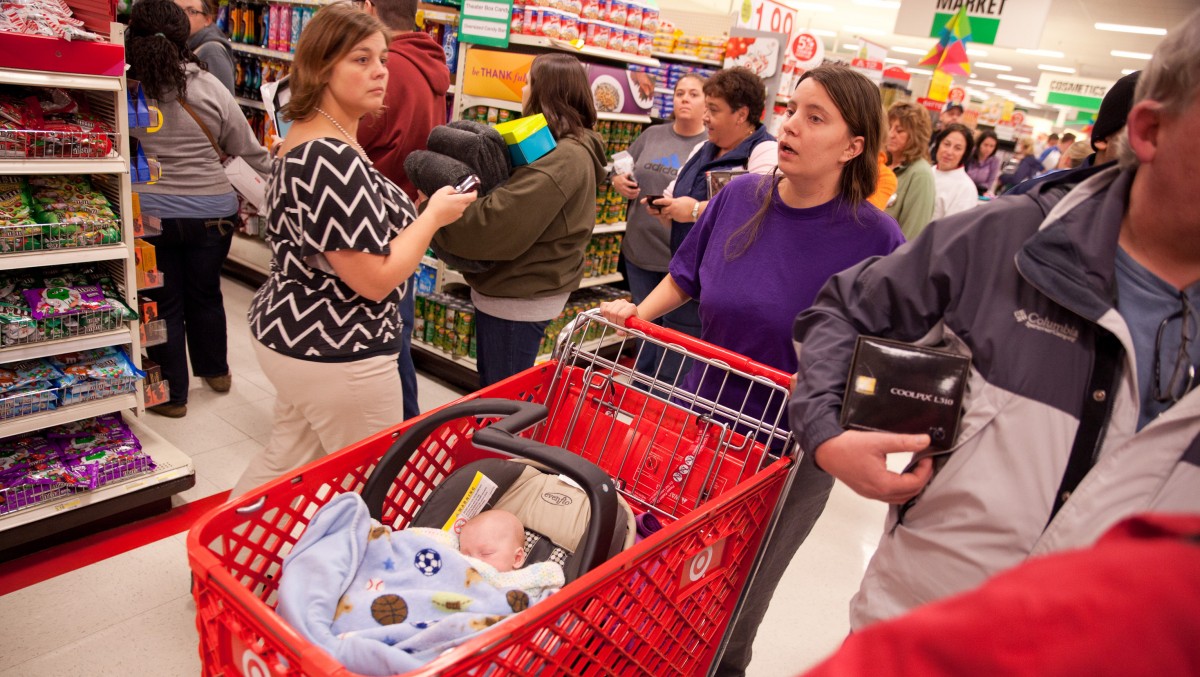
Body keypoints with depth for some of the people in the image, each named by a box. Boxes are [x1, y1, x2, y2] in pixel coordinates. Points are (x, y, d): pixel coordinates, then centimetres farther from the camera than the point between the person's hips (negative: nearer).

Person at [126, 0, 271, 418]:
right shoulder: (208, 88, -6)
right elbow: (247, 149, 2)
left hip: (150, 212, -1)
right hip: (211, 210, 1)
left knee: (164, 303, 11)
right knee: (205, 294, 21)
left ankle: (172, 395, 23)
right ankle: (215, 371, 40)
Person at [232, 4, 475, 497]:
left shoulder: (305, 141, 8)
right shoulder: (332, 161, -25)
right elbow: (376, 279, -25)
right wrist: (434, 215, -13)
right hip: (335, 354, -10)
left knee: (286, 459, 25)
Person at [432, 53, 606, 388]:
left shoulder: (562, 158, -23)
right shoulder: (563, 149, 11)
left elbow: (497, 225, -29)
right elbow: (515, 203, 12)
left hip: (518, 298, -10)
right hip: (519, 288, 10)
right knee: (492, 392, 23)